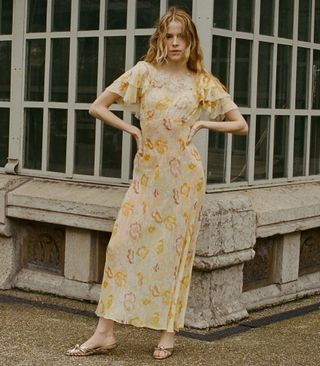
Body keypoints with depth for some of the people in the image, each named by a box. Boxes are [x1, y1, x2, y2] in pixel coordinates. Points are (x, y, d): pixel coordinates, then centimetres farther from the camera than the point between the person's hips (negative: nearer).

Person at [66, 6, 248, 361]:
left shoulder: (204, 83, 4)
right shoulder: (144, 72, 3)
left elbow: (241, 125, 8)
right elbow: (97, 107, 3)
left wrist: (202, 123, -1)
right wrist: (133, 130, -2)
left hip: (183, 175, -1)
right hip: (147, 173, 1)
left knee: (175, 249, 3)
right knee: (123, 244, -4)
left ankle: (169, 332, 14)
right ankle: (105, 332, 1)